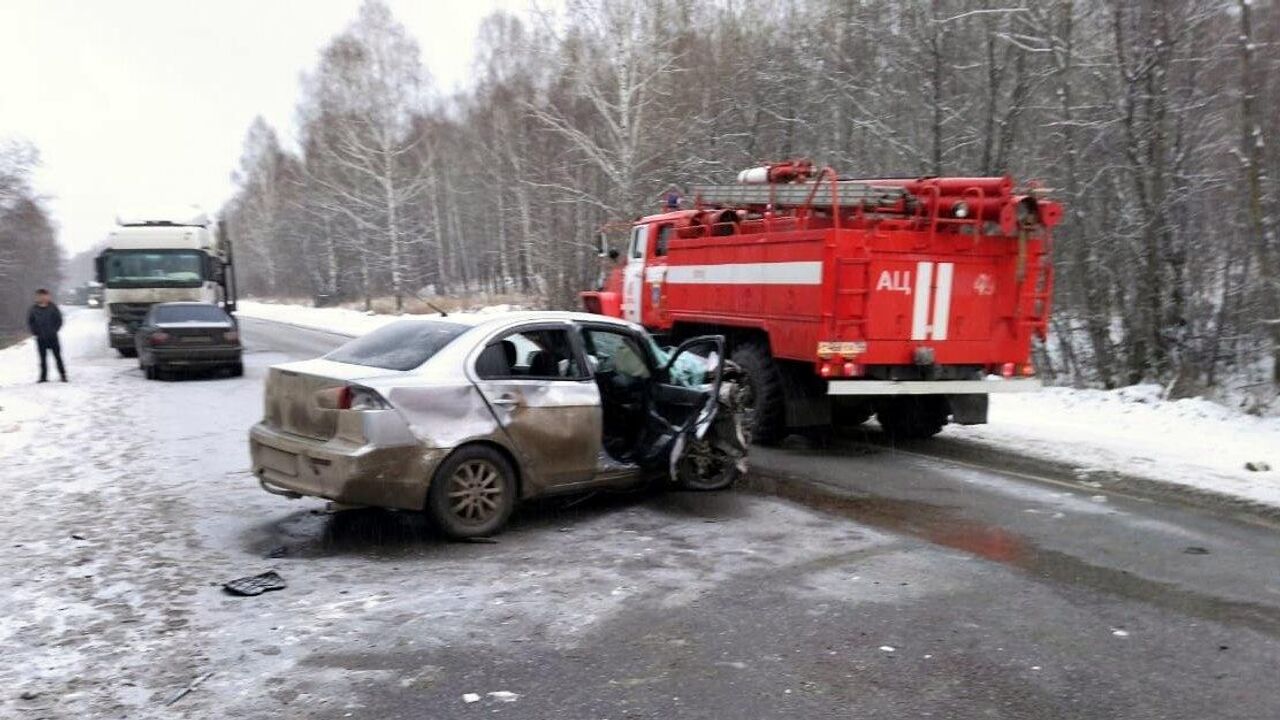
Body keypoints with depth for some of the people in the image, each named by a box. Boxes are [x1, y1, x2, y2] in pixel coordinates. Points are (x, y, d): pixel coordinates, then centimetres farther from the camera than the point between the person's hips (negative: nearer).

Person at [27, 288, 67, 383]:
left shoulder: (53, 307, -2)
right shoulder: (34, 309, 3)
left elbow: (59, 320, 3)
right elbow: (30, 322, 11)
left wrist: (54, 330, -5)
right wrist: (35, 332, 0)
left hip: (52, 337, -2)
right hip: (40, 338, 2)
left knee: (57, 356, 0)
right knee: (43, 358, 5)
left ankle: (63, 375, 5)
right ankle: (43, 376, 10)